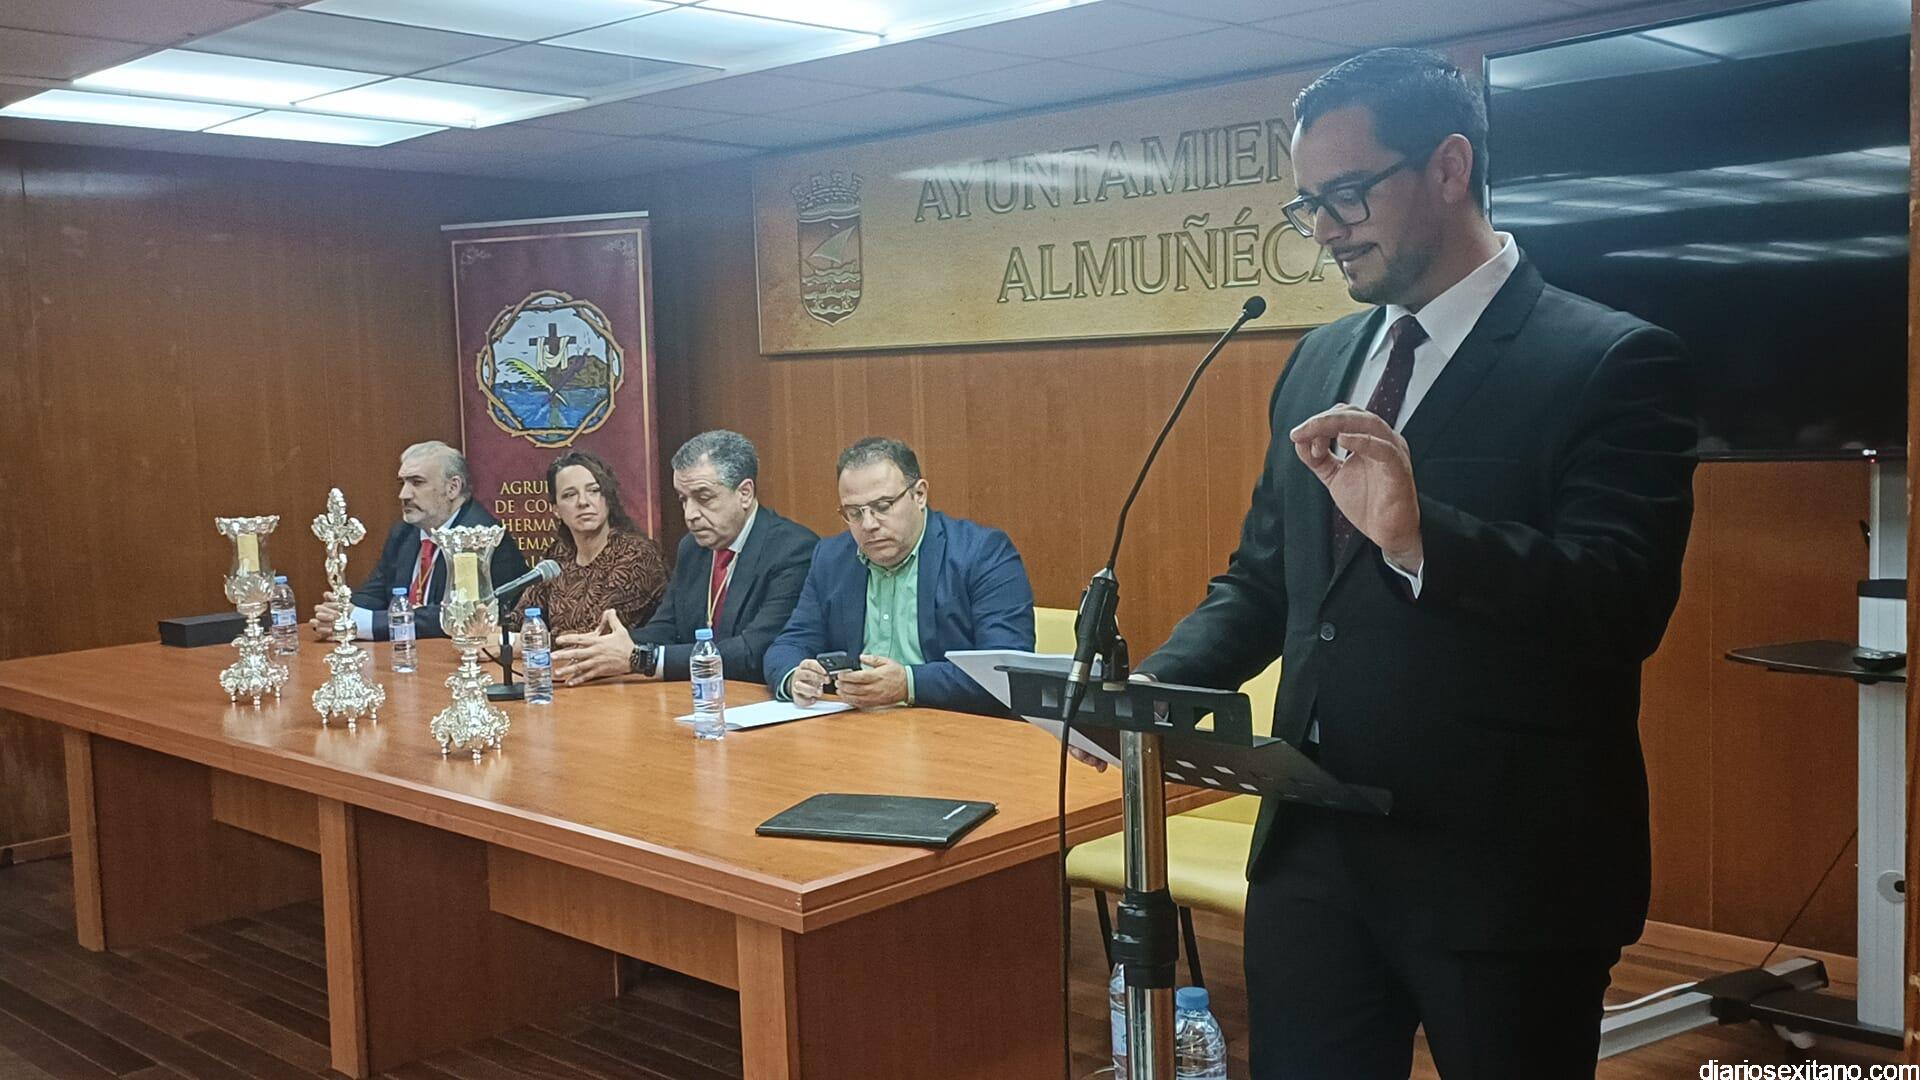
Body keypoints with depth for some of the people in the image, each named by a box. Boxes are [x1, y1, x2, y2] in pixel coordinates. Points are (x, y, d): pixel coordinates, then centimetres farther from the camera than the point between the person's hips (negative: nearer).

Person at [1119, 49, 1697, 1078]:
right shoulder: (1318, 361, 11)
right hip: (1313, 848, 5)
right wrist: (1159, 680, -3)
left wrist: (1421, 534, -35)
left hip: (1506, 866, -5)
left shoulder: (1613, 363, -9)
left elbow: (1628, 604, -19)